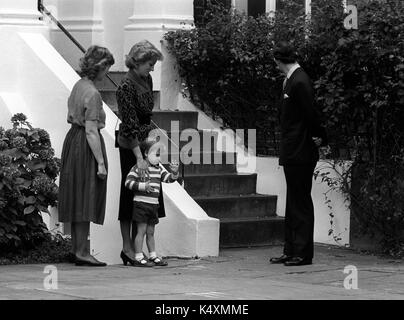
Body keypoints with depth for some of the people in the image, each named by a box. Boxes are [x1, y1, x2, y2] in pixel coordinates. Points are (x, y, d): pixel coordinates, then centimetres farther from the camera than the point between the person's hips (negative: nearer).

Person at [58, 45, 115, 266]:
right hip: (86, 147, -9)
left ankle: (76, 249, 20)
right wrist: (101, 163, -18)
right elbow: (91, 130, -21)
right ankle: (82, 252, 0)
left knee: (78, 199, 14)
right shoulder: (92, 94, -19)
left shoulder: (79, 86, 8)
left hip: (73, 140, 9)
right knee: (86, 199, -4)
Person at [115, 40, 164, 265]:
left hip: (146, 141, 8)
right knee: (130, 195, -2)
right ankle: (127, 248, 5)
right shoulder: (127, 87, -20)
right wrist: (139, 157, -26)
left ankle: (135, 246, 14)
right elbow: (129, 126, -23)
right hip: (130, 146, -8)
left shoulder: (147, 80, 5)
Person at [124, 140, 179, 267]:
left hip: (153, 204, 7)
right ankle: (138, 258, -5)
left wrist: (174, 173, -12)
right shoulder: (139, 167, -8)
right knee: (141, 231, -7)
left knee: (150, 232, 15)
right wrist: (143, 186, -24)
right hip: (141, 203, -7)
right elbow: (128, 182, -13)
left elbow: (168, 178, 9)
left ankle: (153, 256, 21)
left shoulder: (158, 168, 13)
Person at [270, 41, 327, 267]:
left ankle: (303, 254, -2)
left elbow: (311, 114, -18)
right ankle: (291, 251, 18)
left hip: (300, 154, -10)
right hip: (292, 154, 10)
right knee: (293, 204, 13)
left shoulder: (299, 82, -18)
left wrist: (321, 138, -9)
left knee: (301, 203, -5)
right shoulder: (291, 80, 12)